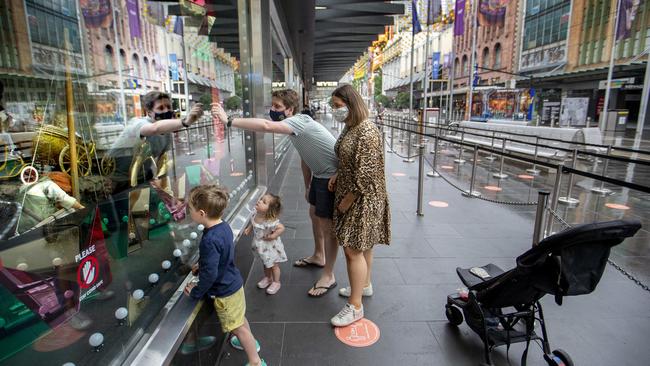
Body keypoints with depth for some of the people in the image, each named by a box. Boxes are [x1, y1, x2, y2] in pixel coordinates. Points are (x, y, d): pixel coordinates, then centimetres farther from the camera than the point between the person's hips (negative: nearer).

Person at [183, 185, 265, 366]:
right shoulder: (224, 226, -8)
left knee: (237, 327, 11)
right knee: (239, 317, 30)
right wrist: (201, 265, 12)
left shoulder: (209, 240, -35)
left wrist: (196, 292, -14)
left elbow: (210, 274, -29)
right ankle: (250, 342, 54)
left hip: (224, 292, -8)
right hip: (234, 283, 9)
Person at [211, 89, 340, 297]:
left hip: (332, 176, -10)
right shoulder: (295, 128, 7)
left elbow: (266, 126, -40)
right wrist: (307, 187, 22)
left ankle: (328, 276, 13)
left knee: (327, 224, -2)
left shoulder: (299, 121, -23)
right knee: (314, 214, 23)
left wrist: (229, 121, -37)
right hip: (319, 175, 10)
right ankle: (318, 256, 44)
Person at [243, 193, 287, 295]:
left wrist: (273, 236, -31)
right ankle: (267, 277, 54)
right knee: (265, 263, 29)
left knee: (274, 265, 17)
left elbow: (281, 228, -37)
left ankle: (276, 282, 39)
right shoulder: (256, 214, -14)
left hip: (271, 247, -7)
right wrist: (249, 229, -6)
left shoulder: (270, 221, -38)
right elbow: (252, 223, 7)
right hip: (261, 246, 7)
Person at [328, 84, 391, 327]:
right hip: (349, 194, 9)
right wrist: (337, 176, 3)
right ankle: (364, 285, 39)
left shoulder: (367, 132, -21)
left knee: (354, 250, -4)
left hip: (362, 200, -9)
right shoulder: (349, 127, 9)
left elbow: (365, 174, -23)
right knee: (362, 246, 21)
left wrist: (347, 201, -16)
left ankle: (355, 306, 8)